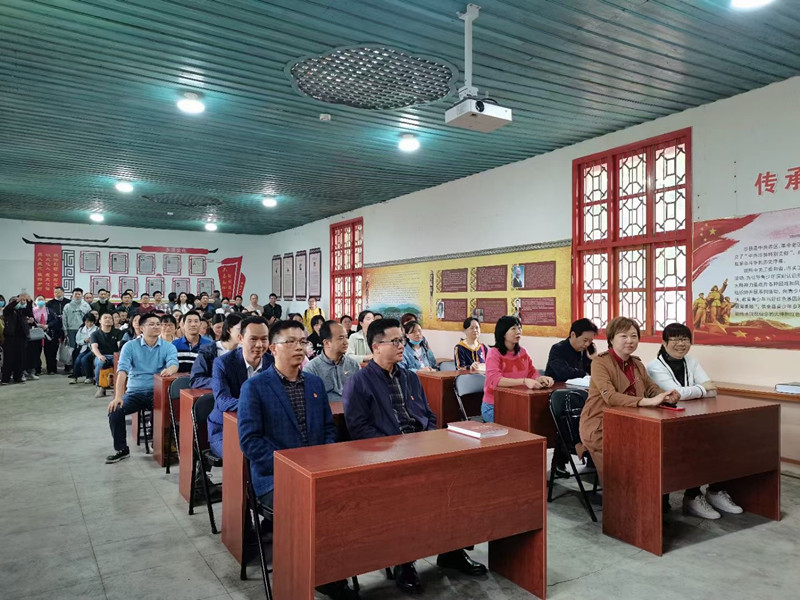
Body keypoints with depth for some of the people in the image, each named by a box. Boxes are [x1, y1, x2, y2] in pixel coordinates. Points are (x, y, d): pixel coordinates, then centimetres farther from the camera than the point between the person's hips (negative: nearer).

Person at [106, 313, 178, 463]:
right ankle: (121, 449, -1)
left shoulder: (168, 347, 4)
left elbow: (174, 364, -14)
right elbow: (122, 371, -9)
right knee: (115, 411, -24)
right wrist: (118, 396, -22)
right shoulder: (130, 346, 3)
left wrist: (169, 370, -42)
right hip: (135, 392, 1)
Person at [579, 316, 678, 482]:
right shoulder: (600, 362, -12)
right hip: (600, 428, -6)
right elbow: (610, 397, -25)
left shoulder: (637, 364, 11)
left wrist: (666, 396, -17)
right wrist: (648, 401, -35)